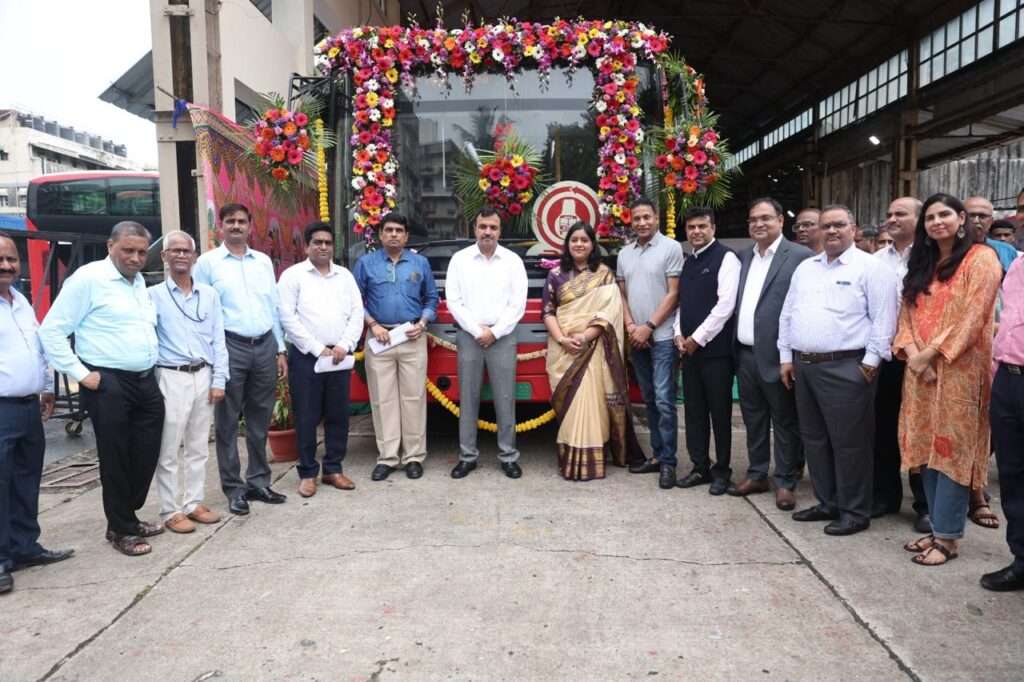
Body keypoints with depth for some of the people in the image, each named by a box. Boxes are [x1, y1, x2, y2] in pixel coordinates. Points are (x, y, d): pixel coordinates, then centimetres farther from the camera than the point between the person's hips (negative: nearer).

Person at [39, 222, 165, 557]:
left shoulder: (139, 281, 13)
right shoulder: (88, 278, -9)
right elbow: (51, 330, -10)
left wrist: (153, 365, 14)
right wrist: (81, 374, -12)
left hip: (146, 381, 7)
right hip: (108, 385, -7)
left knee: (146, 455, 13)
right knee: (116, 459, 3)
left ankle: (128, 516, 32)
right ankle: (121, 529, 19)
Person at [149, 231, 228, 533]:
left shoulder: (209, 294, 8)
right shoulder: (153, 295, -2)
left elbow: (218, 340, 7)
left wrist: (218, 380, 2)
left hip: (203, 376, 4)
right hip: (171, 378, -4)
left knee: (198, 447, 12)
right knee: (169, 450, 2)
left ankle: (194, 503, 23)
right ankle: (171, 511, 11)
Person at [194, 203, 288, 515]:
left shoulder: (264, 261, 14)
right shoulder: (207, 262, 1)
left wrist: (280, 350, 12)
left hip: (265, 346, 4)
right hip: (230, 347, -4)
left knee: (260, 420, 11)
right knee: (228, 422, 4)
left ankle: (259, 482, 22)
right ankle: (234, 488, 13)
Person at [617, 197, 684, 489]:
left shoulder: (671, 248, -5)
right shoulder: (624, 254, 12)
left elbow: (674, 294, -9)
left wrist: (648, 326, -12)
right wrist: (630, 326, -1)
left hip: (662, 337, -6)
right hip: (636, 338, 6)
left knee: (664, 401, -7)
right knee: (649, 400, 12)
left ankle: (668, 462, 1)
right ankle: (657, 454, 21)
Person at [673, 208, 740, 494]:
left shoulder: (726, 258, -7)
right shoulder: (687, 262, 15)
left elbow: (725, 304, -14)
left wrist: (697, 338, -12)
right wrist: (679, 335, 2)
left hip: (715, 348, -7)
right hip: (688, 348, 7)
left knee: (719, 411, 2)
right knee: (694, 411, 10)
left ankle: (722, 471, 15)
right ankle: (700, 467, 22)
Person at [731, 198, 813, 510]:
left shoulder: (801, 256, -7)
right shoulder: (743, 257, 13)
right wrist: (735, 347, 8)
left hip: (776, 354, -6)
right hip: (745, 354, 6)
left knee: (784, 422, 6)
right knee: (753, 419, 16)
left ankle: (785, 482, 18)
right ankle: (757, 475, 28)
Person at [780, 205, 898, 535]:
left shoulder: (870, 267, -5)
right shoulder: (805, 268, 15)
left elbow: (883, 318, -10)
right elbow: (788, 314, 16)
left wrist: (871, 360, -14)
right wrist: (786, 357, 11)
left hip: (846, 368, -7)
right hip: (803, 366, 7)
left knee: (848, 442, 0)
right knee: (814, 440, 14)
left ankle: (855, 512, 12)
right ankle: (827, 503, 28)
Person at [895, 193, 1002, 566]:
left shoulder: (980, 259, -4)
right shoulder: (922, 265, 17)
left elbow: (972, 317, -13)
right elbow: (908, 313, 11)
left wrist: (929, 354, -14)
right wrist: (912, 353, -6)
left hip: (960, 369, -6)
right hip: (921, 371, 7)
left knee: (953, 450, -4)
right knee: (930, 449, 9)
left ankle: (947, 536, 3)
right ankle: (938, 527, 18)